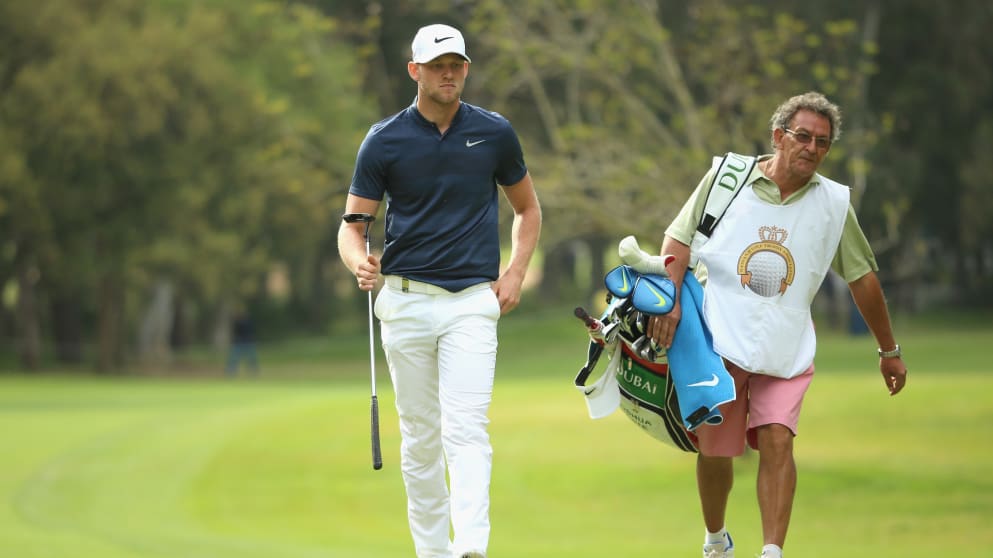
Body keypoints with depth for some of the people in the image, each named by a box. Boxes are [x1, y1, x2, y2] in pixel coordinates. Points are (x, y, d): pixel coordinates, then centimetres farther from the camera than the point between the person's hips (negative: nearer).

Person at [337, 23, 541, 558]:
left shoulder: (494, 133, 4)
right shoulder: (384, 140, 1)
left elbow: (527, 208, 18)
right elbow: (352, 224, 2)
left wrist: (515, 273, 4)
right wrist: (359, 262, -20)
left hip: (472, 300, -1)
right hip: (406, 301, 1)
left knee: (466, 428, -15)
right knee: (419, 435, 6)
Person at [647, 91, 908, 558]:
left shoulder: (833, 203, 4)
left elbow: (862, 276, 12)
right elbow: (679, 238, -1)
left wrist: (889, 351, 17)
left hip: (786, 349, 1)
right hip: (718, 341, -1)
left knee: (776, 441, -17)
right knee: (714, 450, 6)